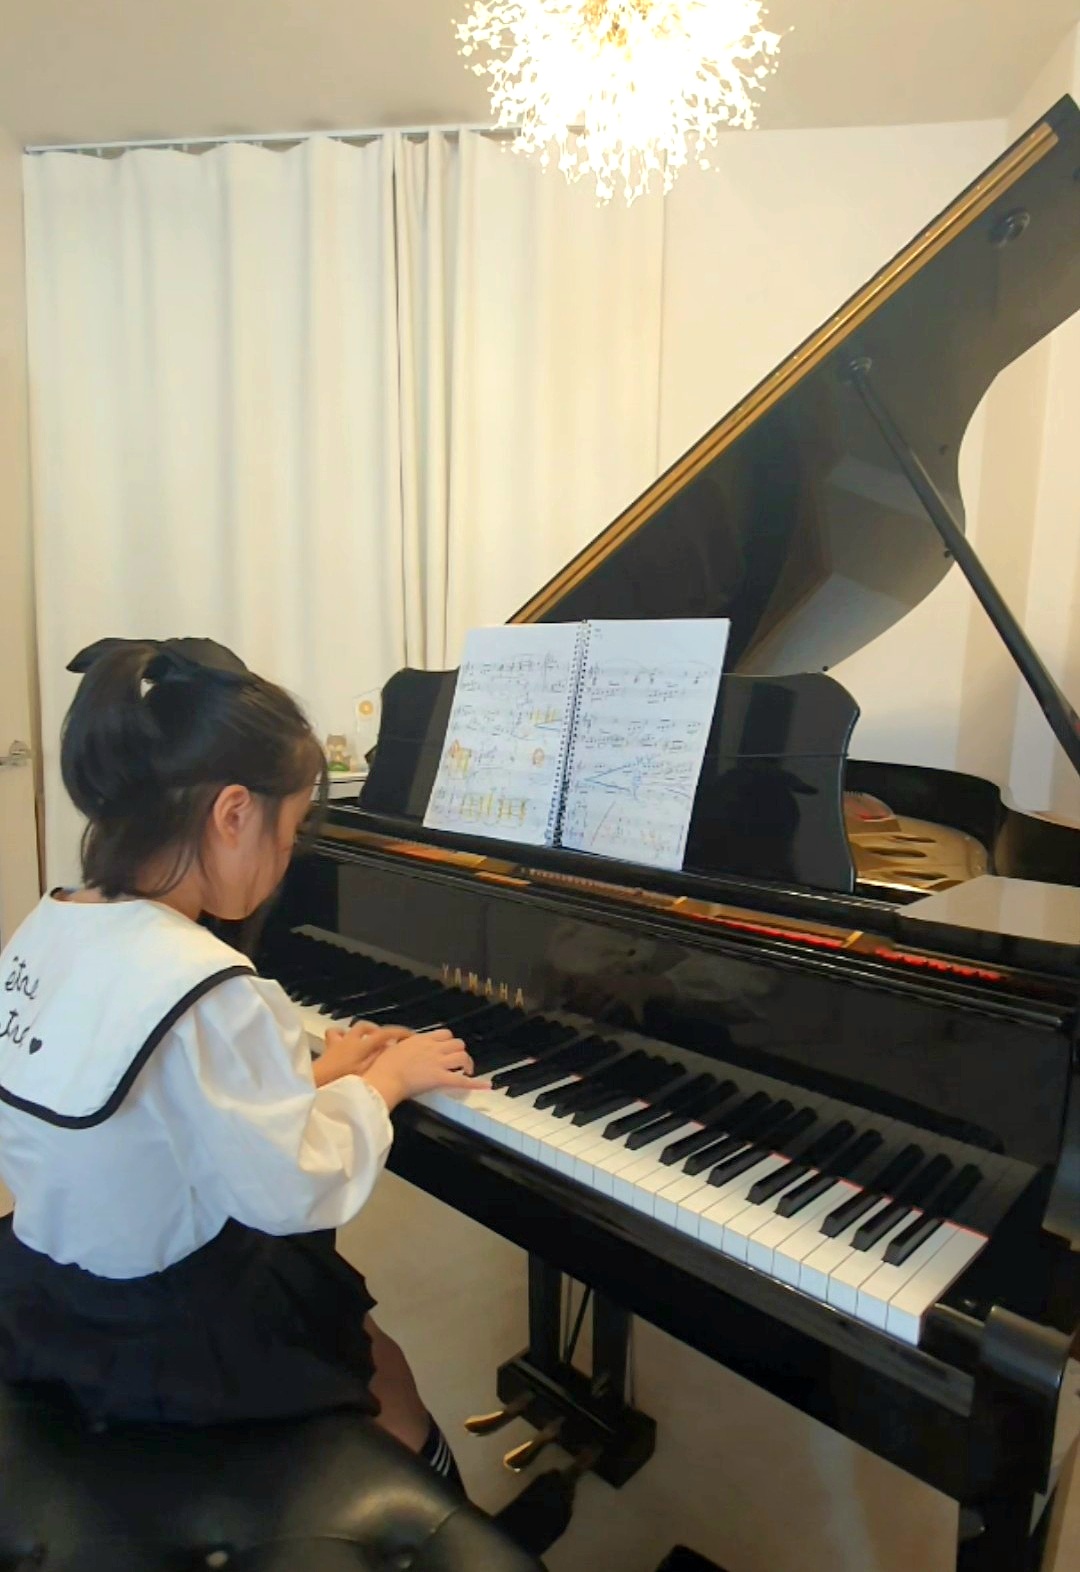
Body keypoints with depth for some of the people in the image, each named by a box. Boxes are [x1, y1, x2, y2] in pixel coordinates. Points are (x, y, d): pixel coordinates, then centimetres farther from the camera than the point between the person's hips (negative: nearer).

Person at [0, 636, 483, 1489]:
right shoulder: (205, 988, -33)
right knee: (382, 1372, 22)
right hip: (166, 1349, -7)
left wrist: (310, 1075, 0)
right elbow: (293, 1192, -24)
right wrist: (384, 1079, -10)